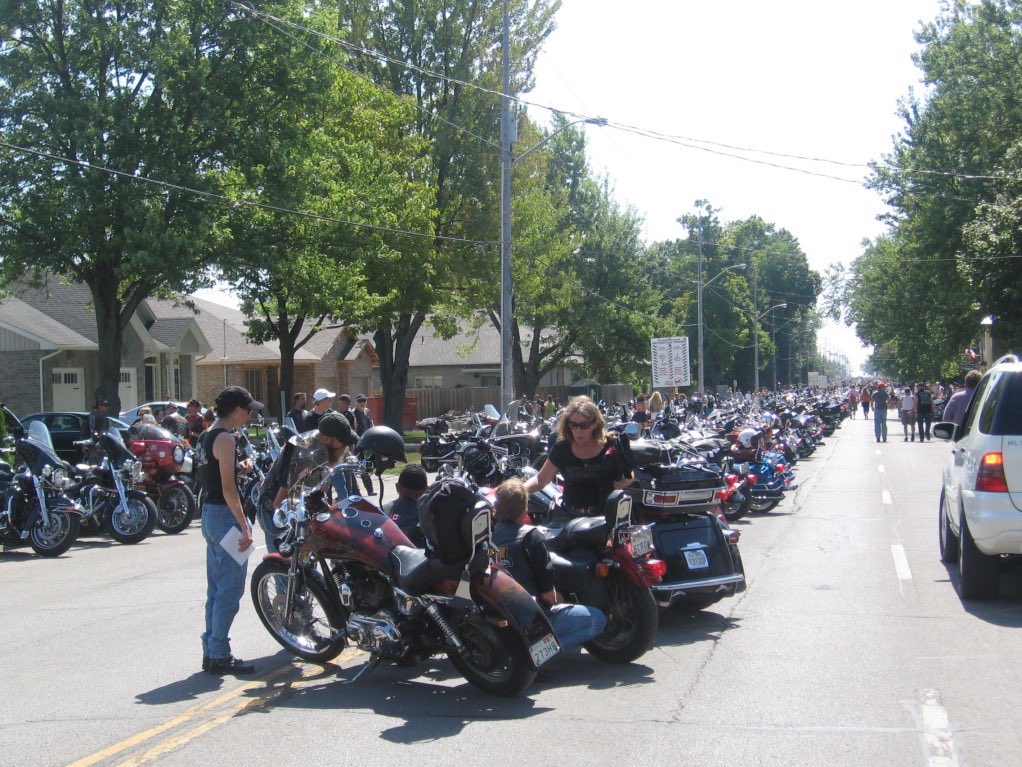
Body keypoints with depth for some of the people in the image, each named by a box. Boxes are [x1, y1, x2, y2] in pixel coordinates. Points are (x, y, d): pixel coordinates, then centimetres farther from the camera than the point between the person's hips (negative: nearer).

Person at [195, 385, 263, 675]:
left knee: (216, 589, 14)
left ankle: (211, 652, 19)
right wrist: (244, 528, -21)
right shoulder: (225, 438, -15)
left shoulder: (207, 436, 14)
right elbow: (228, 488, -21)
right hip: (225, 514, -10)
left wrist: (236, 467, 12)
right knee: (230, 589, -5)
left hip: (209, 513, 10)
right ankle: (220, 656, -3)